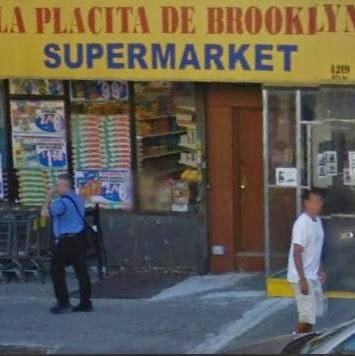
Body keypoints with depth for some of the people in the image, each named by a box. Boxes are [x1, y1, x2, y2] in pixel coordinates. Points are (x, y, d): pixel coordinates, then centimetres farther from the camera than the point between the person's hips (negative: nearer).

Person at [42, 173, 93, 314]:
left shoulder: (63, 202, -16)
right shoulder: (78, 199, 13)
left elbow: (45, 213, -18)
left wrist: (49, 197, -7)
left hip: (65, 241, -8)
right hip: (79, 239, 8)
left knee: (57, 270, 2)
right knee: (81, 271, 6)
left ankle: (63, 302, 0)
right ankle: (85, 302, 7)